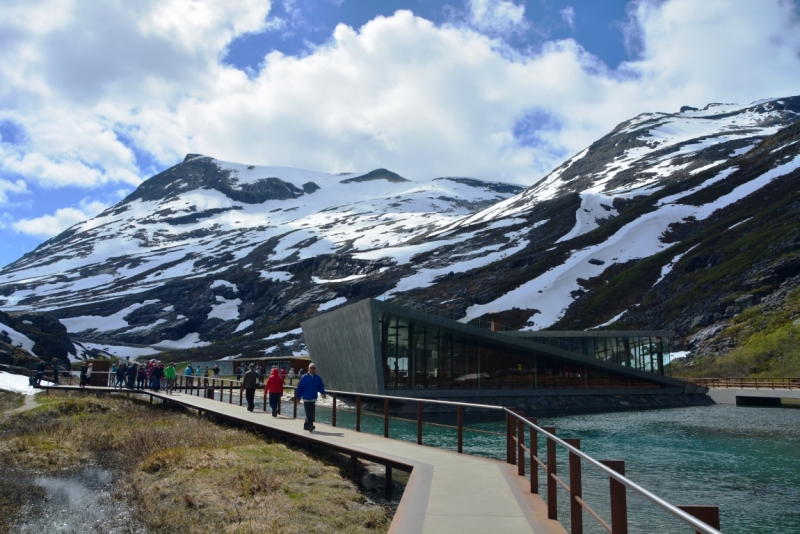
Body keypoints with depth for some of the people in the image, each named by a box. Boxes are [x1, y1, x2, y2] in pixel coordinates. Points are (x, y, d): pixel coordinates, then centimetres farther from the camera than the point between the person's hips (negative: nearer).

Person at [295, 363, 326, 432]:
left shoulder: (318, 378, 6)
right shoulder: (305, 378, -7)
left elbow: (321, 387, 12)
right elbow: (300, 388, -5)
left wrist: (323, 393, -5)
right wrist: (298, 397, -5)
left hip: (313, 399, 6)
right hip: (307, 399, -5)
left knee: (312, 413, 11)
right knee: (309, 413, -13)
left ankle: (306, 426, 24)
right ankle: (310, 426, -19)